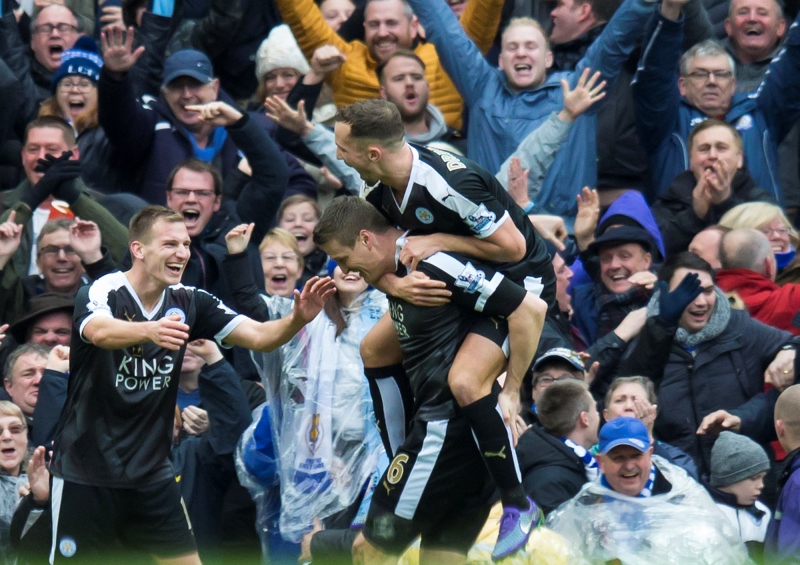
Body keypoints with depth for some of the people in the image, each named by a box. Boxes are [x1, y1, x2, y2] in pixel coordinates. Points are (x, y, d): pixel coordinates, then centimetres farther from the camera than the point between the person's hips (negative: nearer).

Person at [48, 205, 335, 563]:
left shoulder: (188, 303, 0)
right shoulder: (103, 293, -15)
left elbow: (259, 336, -5)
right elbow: (99, 331, -39)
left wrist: (298, 319, -27)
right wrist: (149, 330, -59)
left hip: (151, 473, 5)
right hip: (86, 473, -5)